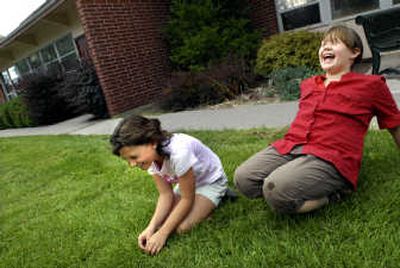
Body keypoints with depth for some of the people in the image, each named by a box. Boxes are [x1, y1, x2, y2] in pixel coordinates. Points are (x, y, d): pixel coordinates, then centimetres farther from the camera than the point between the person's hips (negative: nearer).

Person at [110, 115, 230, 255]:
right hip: (186, 183, 6)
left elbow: (187, 199, -28)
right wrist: (151, 227, -25)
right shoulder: (151, 156, -17)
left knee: (182, 227, -20)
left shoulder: (178, 152, -40)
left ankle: (218, 197, 1)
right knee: (163, 220, -6)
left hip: (211, 182, -6)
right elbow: (166, 194, -13)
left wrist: (162, 233, -25)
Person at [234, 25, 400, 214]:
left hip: (331, 157, -6)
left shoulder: (371, 84, 10)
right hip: (290, 146, 6)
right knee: (242, 178, -15)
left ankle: (331, 193, -5)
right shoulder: (308, 84, 23)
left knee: (275, 190, -31)